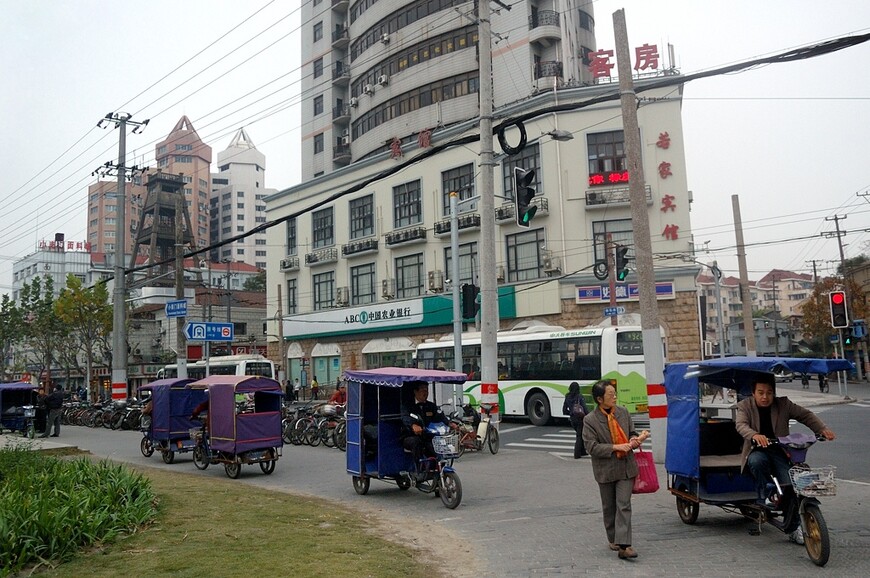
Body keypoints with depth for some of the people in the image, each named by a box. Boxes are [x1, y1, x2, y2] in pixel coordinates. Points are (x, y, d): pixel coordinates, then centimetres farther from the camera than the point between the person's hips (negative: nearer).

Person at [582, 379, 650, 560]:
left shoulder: (623, 412, 1)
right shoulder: (590, 420, -12)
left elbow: (631, 433, 13)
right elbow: (591, 447, -15)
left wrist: (636, 439, -11)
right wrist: (615, 447, -22)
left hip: (626, 467, 2)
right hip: (605, 469, -2)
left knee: (624, 505, -6)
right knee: (609, 506, 14)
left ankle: (623, 545, -9)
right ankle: (613, 539, 33)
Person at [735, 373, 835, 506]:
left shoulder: (783, 404, 5)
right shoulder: (745, 406, -2)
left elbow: (806, 415, 5)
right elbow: (740, 425, -20)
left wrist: (823, 429, -15)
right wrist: (754, 435, -43)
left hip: (780, 452, 2)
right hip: (757, 451, -1)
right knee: (756, 461, -36)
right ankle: (763, 498, -17)